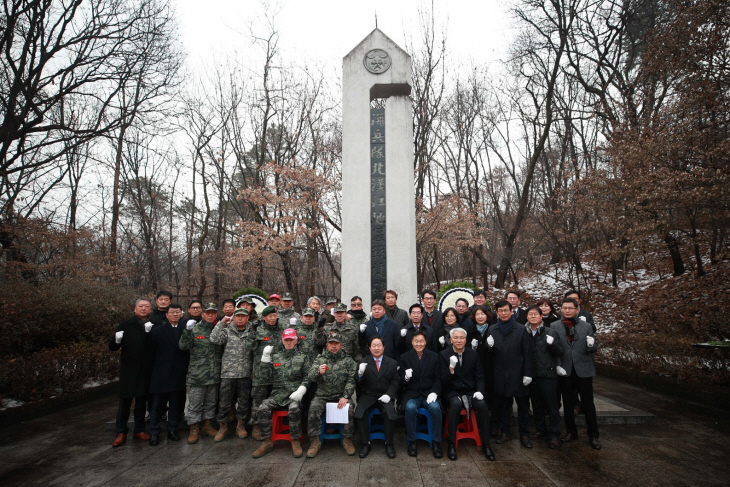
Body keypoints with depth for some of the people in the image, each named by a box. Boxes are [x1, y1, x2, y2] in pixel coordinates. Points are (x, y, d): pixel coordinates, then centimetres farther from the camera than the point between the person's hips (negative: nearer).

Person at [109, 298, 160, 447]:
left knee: (142, 400, 13)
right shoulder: (125, 325, 1)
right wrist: (117, 340, -22)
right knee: (125, 400, 4)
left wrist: (150, 332, -25)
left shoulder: (156, 325, -2)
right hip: (128, 369, -1)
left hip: (146, 371, 1)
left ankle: (139, 429, 26)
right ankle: (121, 432, 17)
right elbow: (112, 347, -1)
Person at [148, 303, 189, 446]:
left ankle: (172, 430, 24)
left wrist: (185, 369, -4)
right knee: (158, 406, 7)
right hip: (161, 375, -1)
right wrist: (154, 371, -2)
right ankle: (154, 433, 19)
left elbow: (189, 351, 2)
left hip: (178, 376, 1)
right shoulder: (157, 331, 2)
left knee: (175, 406, 11)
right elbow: (152, 353, 2)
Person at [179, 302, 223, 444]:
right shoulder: (195, 328, -2)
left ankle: (207, 424, 30)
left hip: (214, 374, 4)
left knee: (211, 402, 15)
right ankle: (194, 428, 18)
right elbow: (183, 346, -9)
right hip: (197, 373, -3)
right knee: (195, 403, 4)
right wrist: (187, 331, -22)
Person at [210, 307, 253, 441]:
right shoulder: (226, 331, 4)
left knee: (244, 401, 10)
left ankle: (241, 425, 28)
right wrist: (221, 323, -9)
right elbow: (214, 339, -14)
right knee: (224, 402, 5)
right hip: (228, 373, -1)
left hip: (245, 374, 1)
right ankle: (223, 427, 22)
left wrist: (253, 370, 3)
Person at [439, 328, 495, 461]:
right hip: (453, 392, -2)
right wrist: (451, 367, -26)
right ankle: (451, 444, -21)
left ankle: (485, 444, -11)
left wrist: (480, 391, -10)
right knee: (456, 404, -34)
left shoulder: (473, 354, 7)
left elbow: (480, 377, 9)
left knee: (482, 405, -27)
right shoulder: (444, 354, -2)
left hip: (471, 391, 3)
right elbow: (444, 381, -7)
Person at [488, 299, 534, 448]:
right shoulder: (492, 330, 8)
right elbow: (489, 352, 13)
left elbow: (527, 353, -2)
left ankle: (524, 434, 17)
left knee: (523, 405, 6)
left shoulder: (521, 330, 0)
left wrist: (528, 374, -8)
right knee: (503, 404, 11)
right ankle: (504, 432, 22)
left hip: (518, 373, -2)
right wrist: (489, 346, -11)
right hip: (500, 373, 2)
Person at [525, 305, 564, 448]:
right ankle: (541, 430, 29)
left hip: (547, 374, -3)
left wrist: (552, 344, -21)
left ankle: (553, 435, 12)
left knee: (552, 405, 1)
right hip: (532, 375, 3)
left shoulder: (551, 333, -2)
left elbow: (560, 353, -4)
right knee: (537, 405, 14)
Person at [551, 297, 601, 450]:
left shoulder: (586, 326, 2)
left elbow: (593, 349, 3)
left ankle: (593, 436, 18)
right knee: (568, 404, 11)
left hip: (583, 370, -1)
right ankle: (571, 432, 26)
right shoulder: (554, 326, 1)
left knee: (588, 404, 6)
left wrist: (591, 346, -18)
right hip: (565, 370, 1)